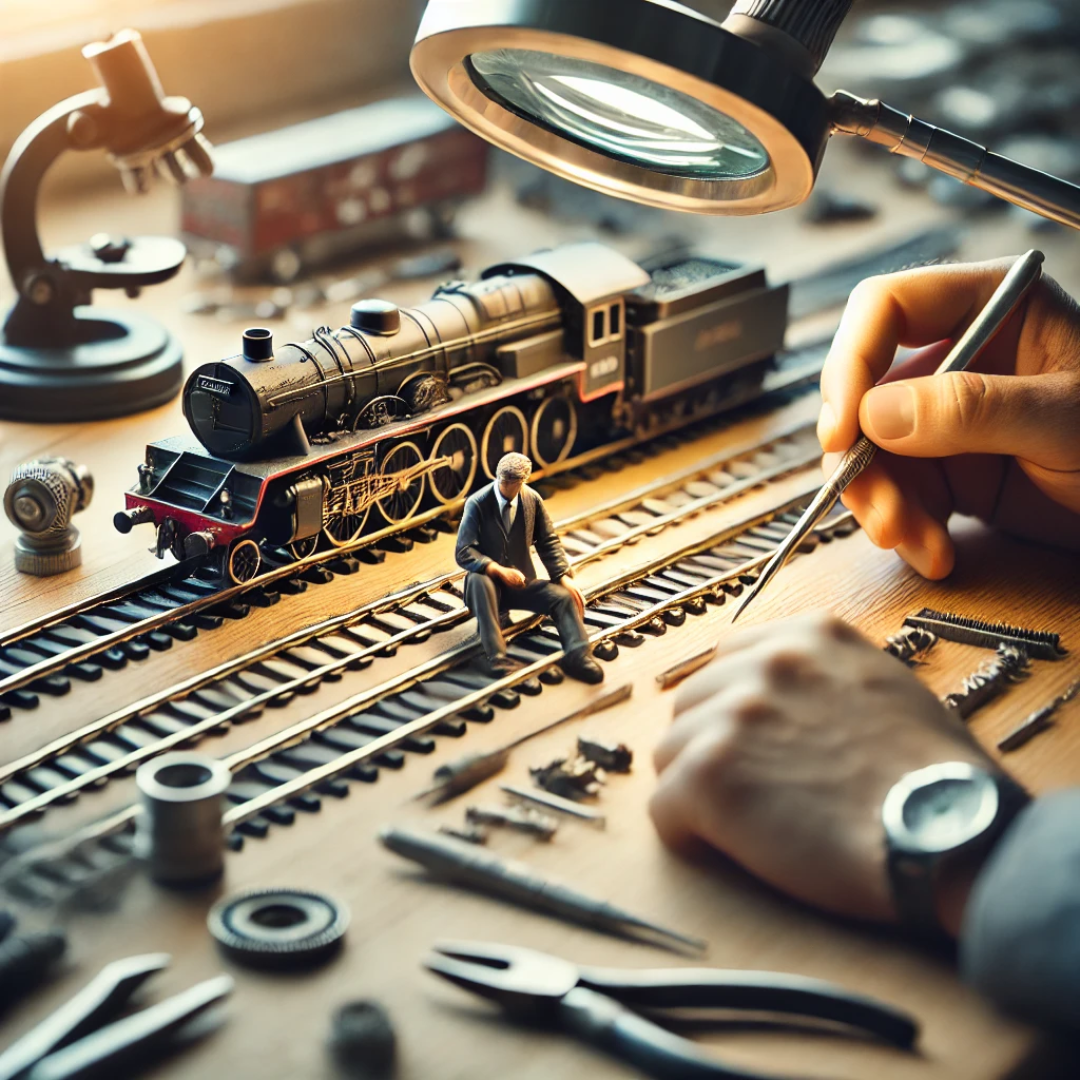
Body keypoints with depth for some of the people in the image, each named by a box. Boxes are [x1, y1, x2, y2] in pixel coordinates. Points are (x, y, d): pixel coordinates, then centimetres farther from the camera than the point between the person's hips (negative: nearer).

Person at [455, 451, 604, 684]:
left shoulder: (533, 500, -2)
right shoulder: (477, 504, -13)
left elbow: (549, 542, 3)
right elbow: (463, 552, -17)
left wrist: (565, 577, -12)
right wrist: (498, 570, -31)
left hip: (521, 582, 4)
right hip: (490, 579, -4)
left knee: (564, 596, -19)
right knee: (478, 581, -37)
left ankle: (578, 655, -37)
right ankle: (496, 656, -43)